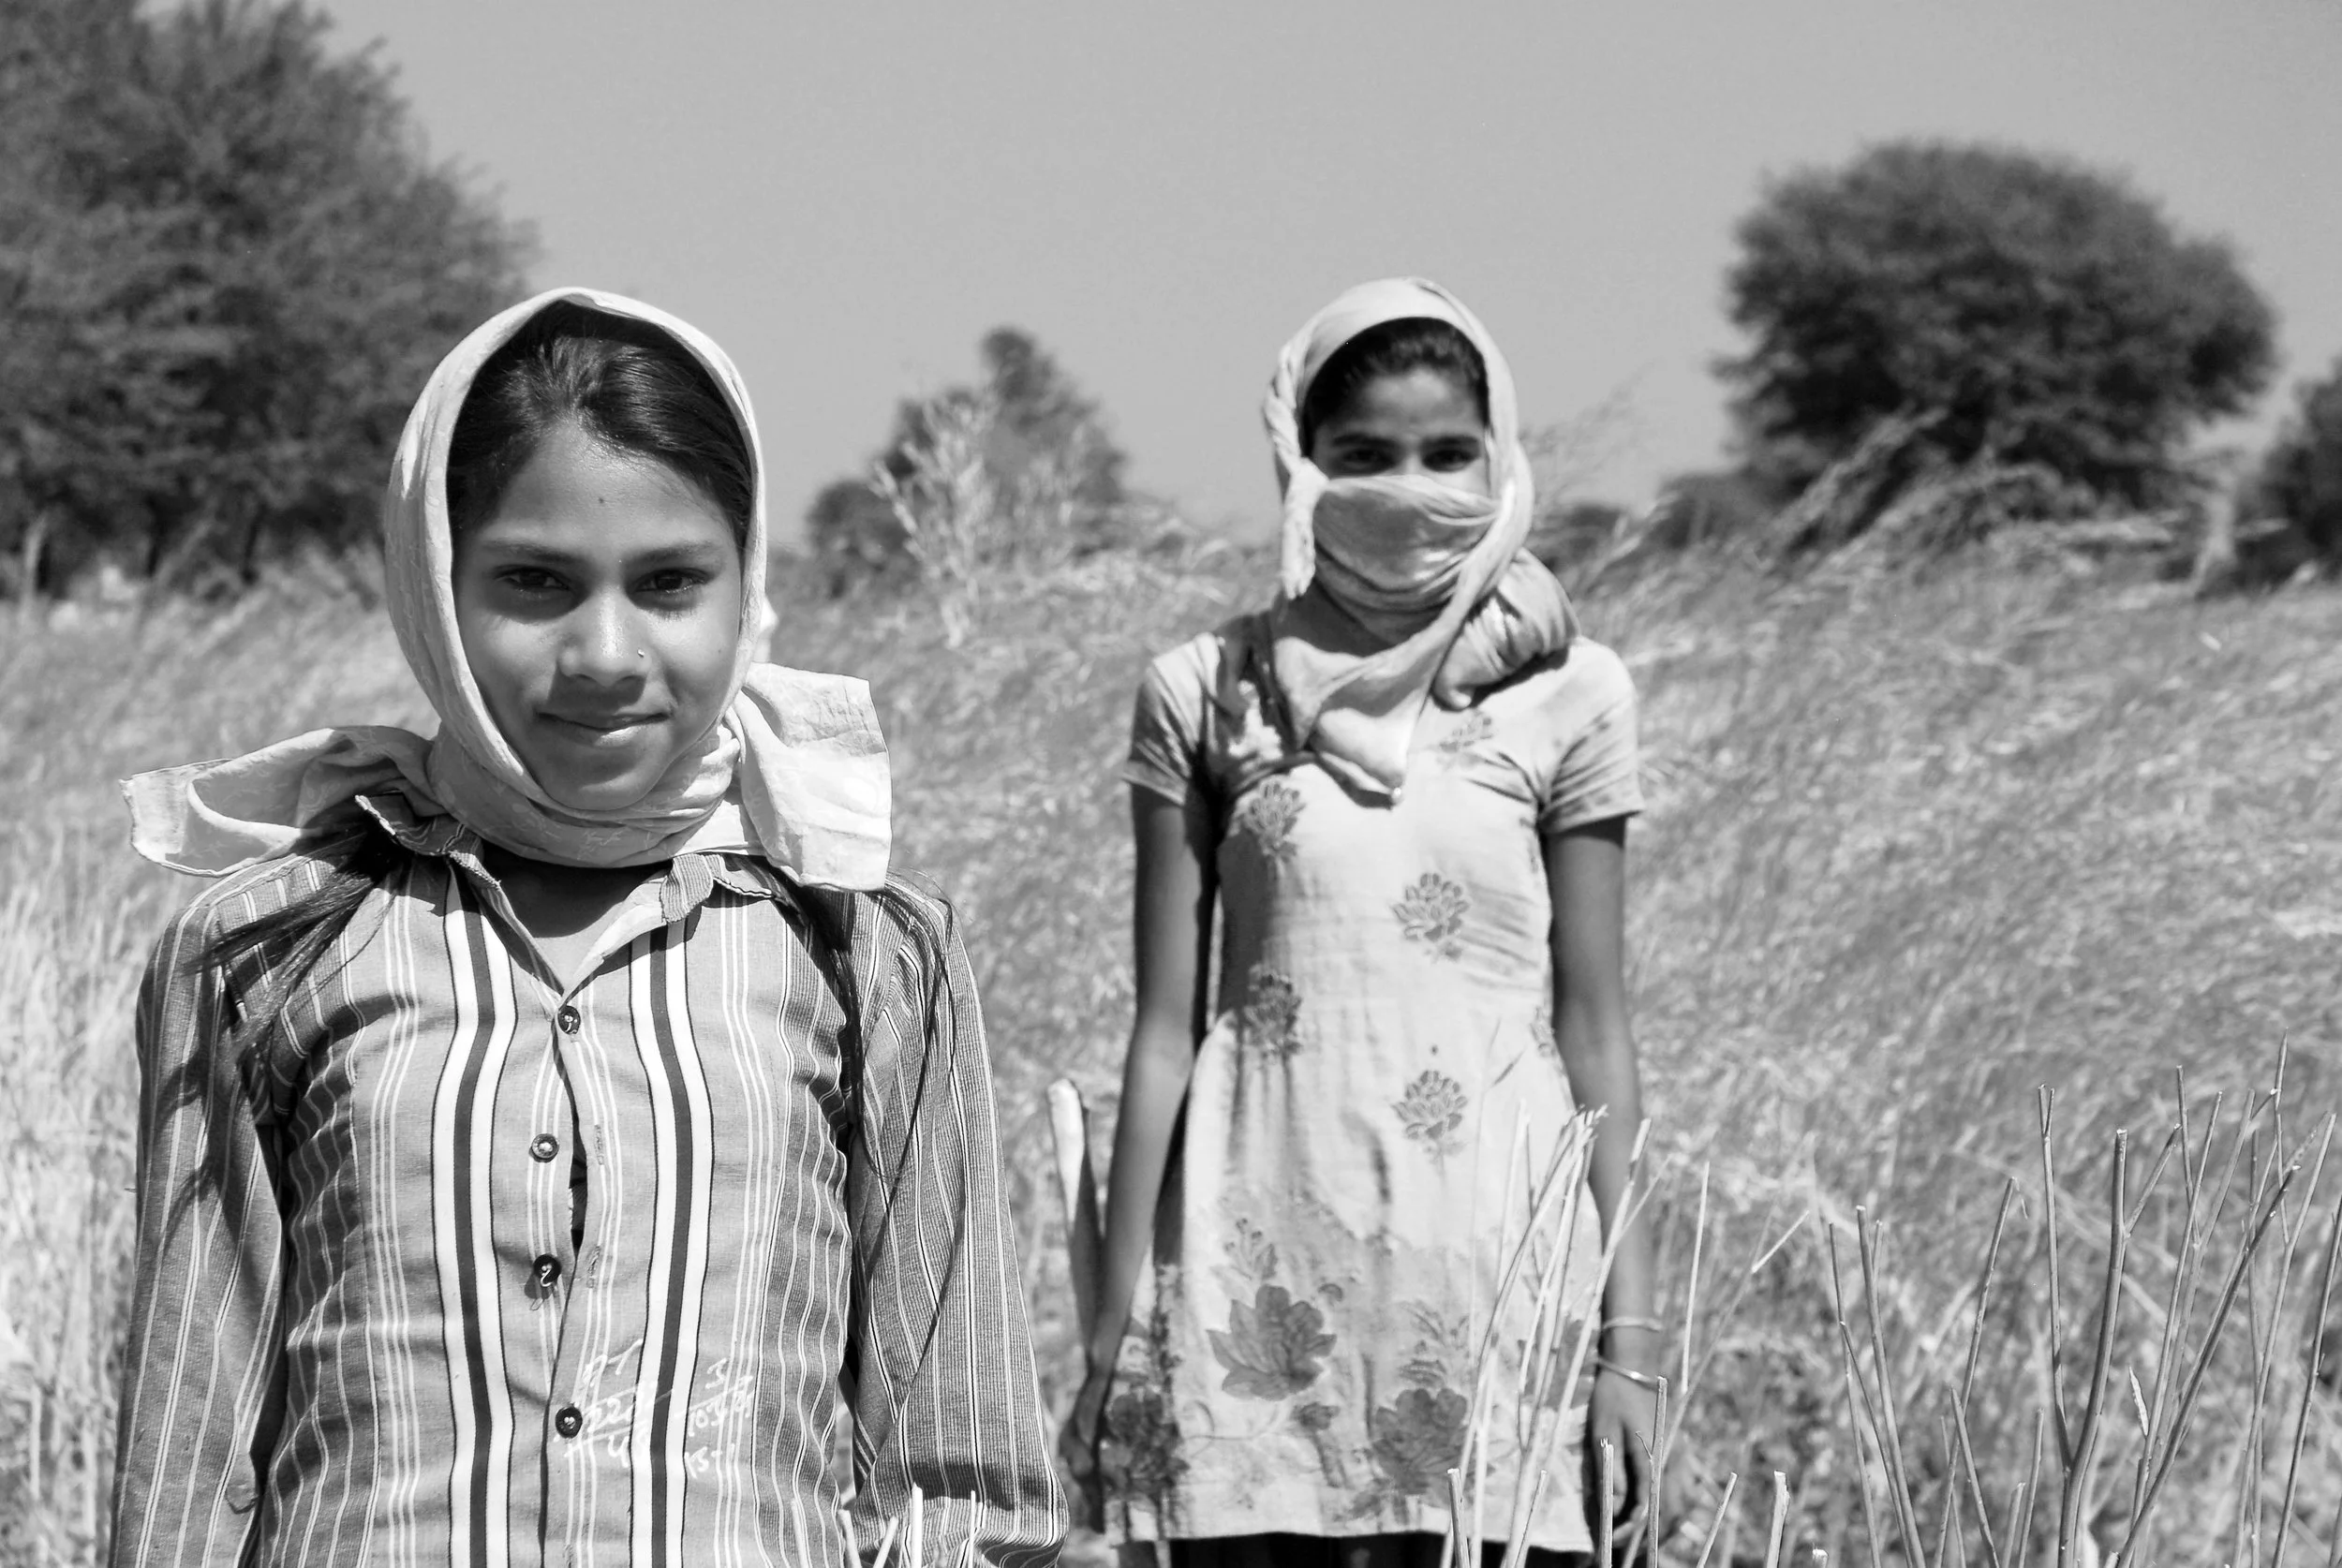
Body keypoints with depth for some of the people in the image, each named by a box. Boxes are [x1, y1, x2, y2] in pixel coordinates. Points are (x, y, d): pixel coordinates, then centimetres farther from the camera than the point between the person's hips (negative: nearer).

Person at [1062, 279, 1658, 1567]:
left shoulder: (1565, 695, 3)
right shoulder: (1207, 691, 4)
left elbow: (1592, 1026, 4)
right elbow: (1167, 1024, 5)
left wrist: (1627, 1337, 2)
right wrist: (1117, 1320, 4)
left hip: (1493, 1276, 0)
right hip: (1257, 1279, 1)